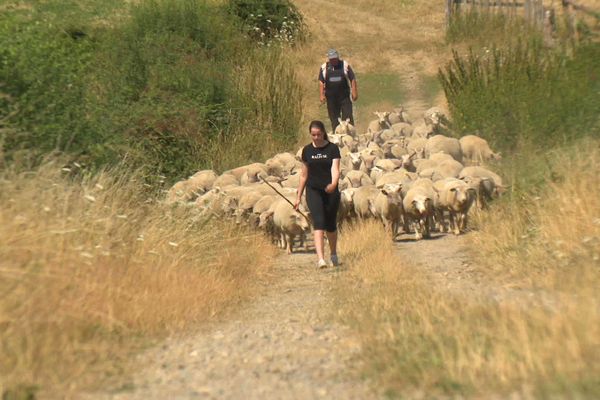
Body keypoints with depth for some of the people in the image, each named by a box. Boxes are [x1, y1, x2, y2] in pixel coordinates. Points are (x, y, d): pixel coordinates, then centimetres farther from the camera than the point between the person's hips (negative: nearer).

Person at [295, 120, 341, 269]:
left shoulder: (333, 148, -2)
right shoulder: (307, 150, 6)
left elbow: (335, 169, -13)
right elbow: (304, 175, 13)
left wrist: (333, 184, -34)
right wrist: (299, 197, 15)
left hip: (331, 192, -1)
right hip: (313, 191, 1)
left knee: (331, 225, 10)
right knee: (318, 222, -16)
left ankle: (333, 254, 34)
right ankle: (321, 259, -23)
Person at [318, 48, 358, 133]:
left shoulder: (345, 65, 0)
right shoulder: (324, 67, 5)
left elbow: (352, 79, 1)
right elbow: (321, 82, 6)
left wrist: (354, 92, -6)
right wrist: (321, 95, -3)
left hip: (344, 96, -2)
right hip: (331, 97, 2)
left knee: (348, 116, -6)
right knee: (334, 117, 6)